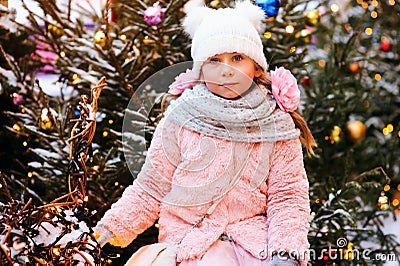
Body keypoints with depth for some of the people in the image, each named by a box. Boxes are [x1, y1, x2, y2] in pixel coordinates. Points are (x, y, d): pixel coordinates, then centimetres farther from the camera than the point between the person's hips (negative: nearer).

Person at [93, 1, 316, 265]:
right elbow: (150, 189, 6)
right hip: (190, 233, -1)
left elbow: (287, 198, 2)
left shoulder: (276, 126, 3)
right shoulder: (181, 120, 0)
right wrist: (111, 228, -6)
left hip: (253, 233, 2)